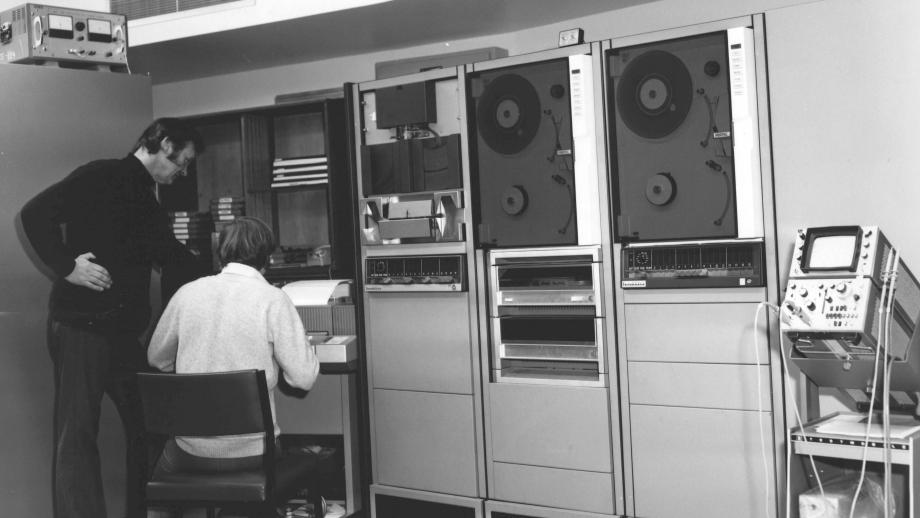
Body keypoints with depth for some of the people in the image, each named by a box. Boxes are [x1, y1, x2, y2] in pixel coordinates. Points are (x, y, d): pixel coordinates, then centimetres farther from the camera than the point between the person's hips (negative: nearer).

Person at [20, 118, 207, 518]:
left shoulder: (148, 206, 18)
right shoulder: (101, 178, -7)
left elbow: (176, 259, 24)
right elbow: (35, 215, -14)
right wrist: (67, 267, -20)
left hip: (124, 330, 9)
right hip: (80, 325, -8)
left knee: (149, 426, 11)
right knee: (76, 433, -3)